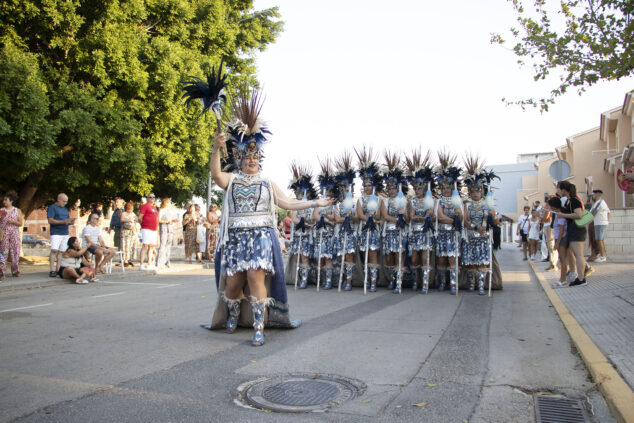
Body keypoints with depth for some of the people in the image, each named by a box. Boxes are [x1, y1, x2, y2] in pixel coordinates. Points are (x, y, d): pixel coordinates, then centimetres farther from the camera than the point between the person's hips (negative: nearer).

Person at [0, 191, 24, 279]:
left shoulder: (17, 211, 8)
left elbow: (20, 223, 1)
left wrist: (11, 221, -13)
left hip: (14, 234, 0)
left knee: (15, 252, 0)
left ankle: (15, 271, 10)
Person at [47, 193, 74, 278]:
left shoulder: (65, 209, 23)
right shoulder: (52, 208, 0)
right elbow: (50, 220, -9)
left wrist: (71, 222, 1)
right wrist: (63, 221, -17)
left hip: (65, 233, 6)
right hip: (56, 233, -6)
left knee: (61, 252, 1)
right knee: (54, 251, -13)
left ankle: (58, 270, 2)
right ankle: (52, 270, -13)